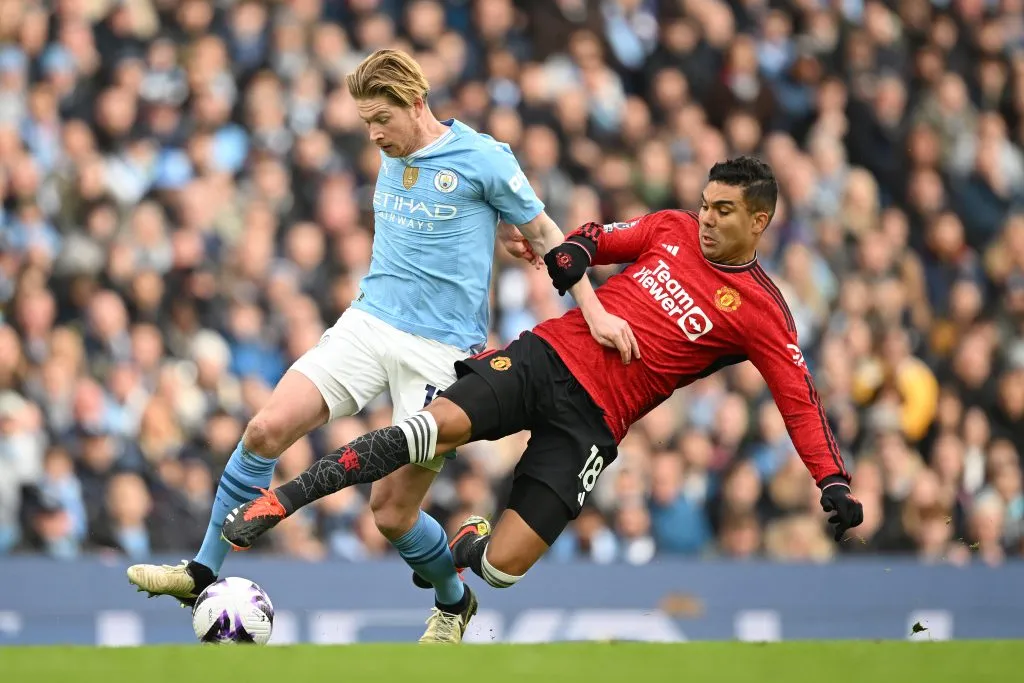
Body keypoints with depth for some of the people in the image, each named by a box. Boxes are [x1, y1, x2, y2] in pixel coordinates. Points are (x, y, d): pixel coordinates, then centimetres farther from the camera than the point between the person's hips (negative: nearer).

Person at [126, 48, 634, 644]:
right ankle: (204, 572, -3)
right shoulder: (394, 158, 10)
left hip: (441, 349, -5)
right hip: (369, 324, 5)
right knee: (268, 429, -14)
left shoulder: (483, 157, -8)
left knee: (393, 512, -6)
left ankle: (454, 601, 25)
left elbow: (543, 234, 1)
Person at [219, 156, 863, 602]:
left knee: (502, 565, -14)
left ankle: (467, 545, 25)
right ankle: (278, 503, -19)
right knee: (437, 426, -26)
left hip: (591, 421, -2)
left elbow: (801, 402, -3)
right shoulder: (672, 230, 10)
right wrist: (575, 249, 0)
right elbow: (604, 236, 24)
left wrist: (834, 483, -14)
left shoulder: (760, 312, -1)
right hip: (549, 355, 2)